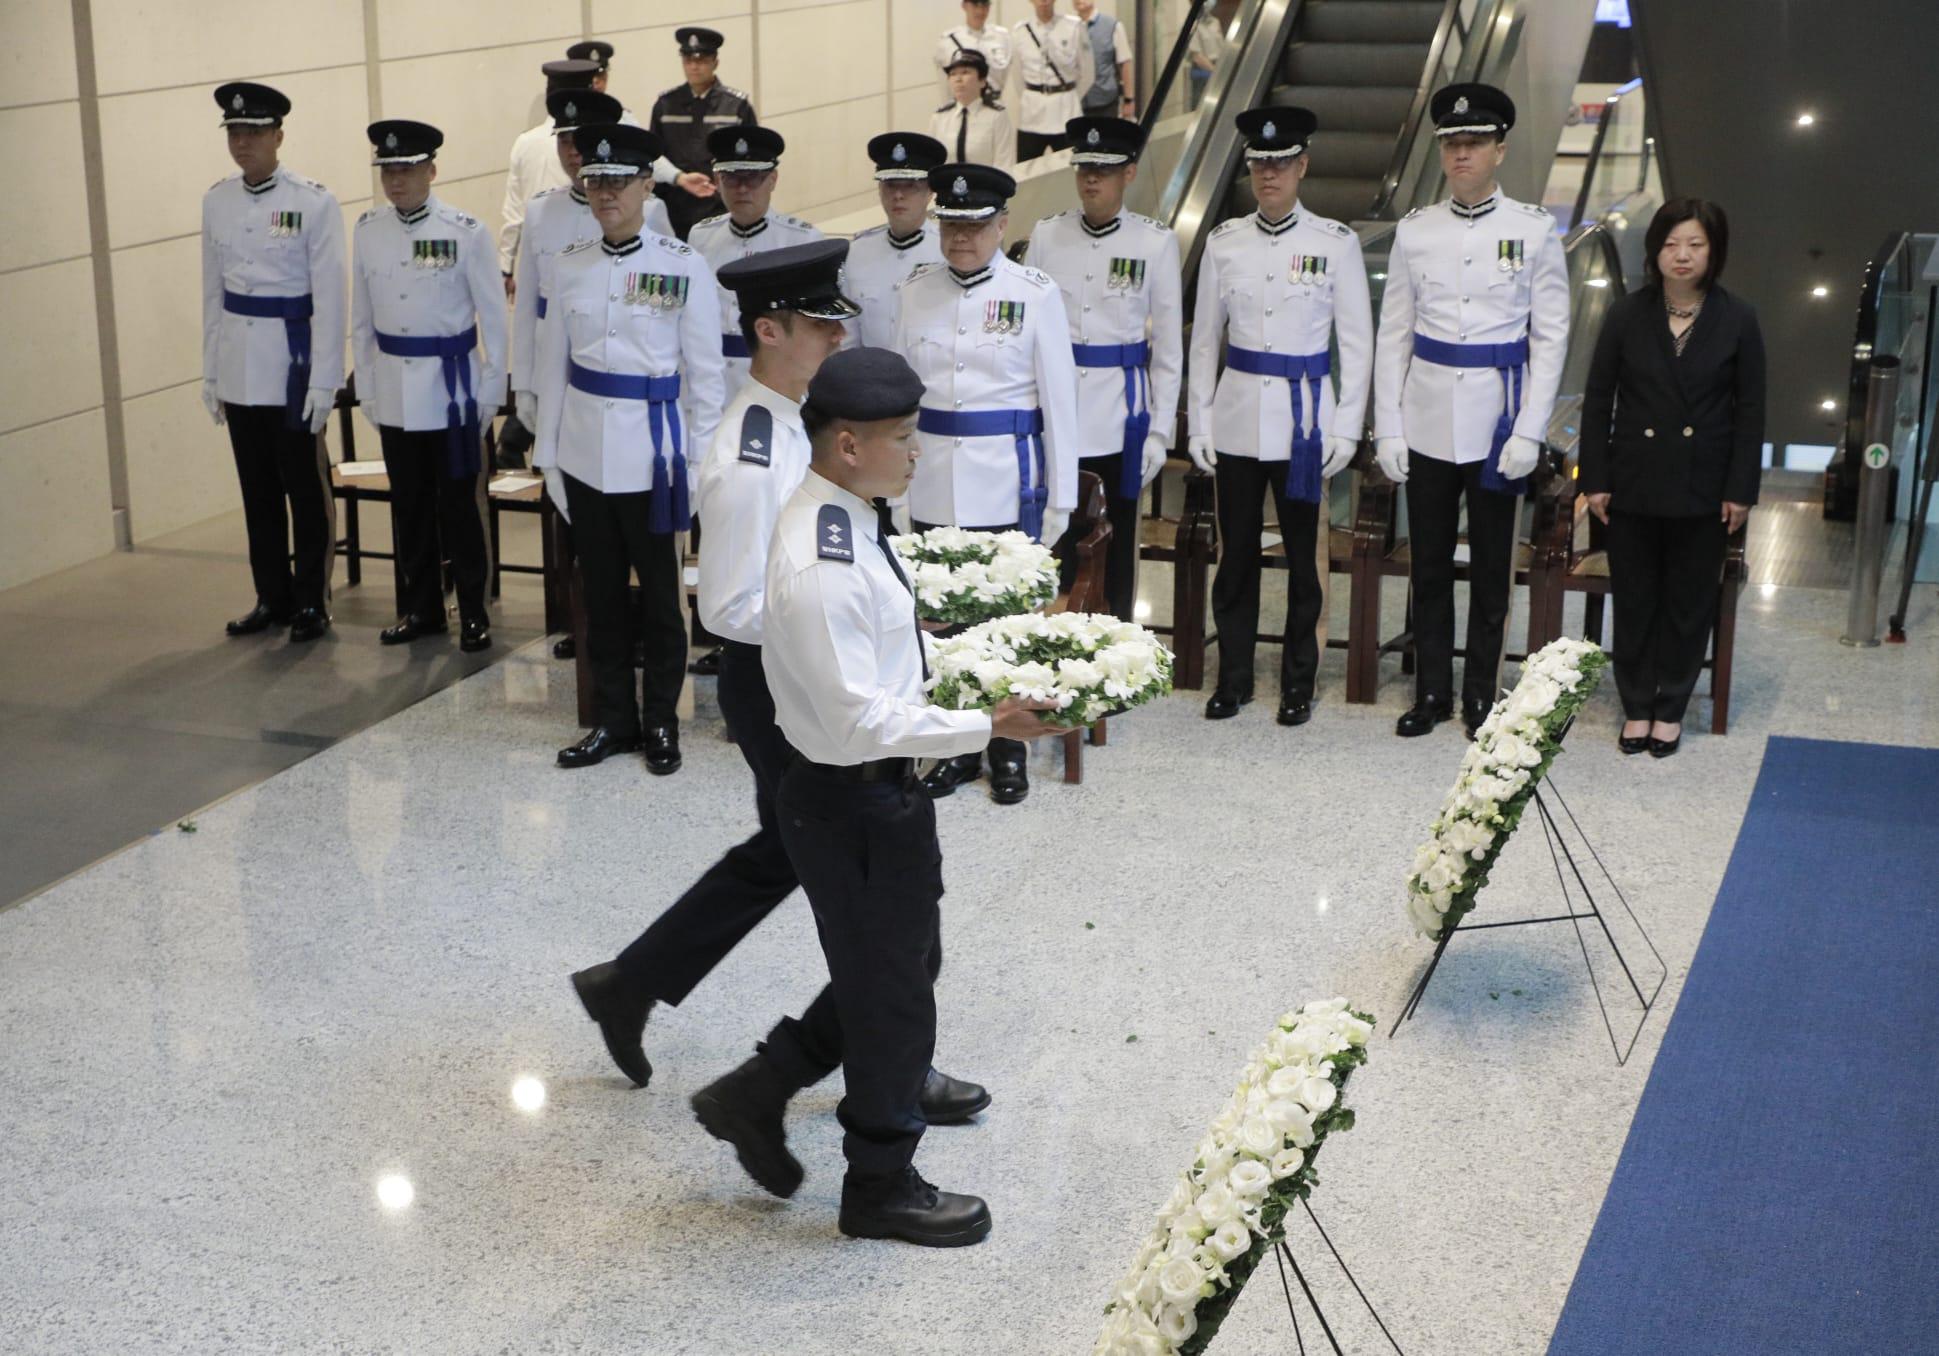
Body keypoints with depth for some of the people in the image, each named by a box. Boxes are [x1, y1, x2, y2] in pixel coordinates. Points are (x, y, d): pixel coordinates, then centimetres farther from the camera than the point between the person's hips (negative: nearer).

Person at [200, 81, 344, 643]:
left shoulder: (314, 202, -9)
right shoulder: (217, 201, 6)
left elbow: (329, 296, -9)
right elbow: (213, 290, 12)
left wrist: (323, 380, -12)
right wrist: (210, 372, 11)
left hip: (291, 365, -5)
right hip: (238, 369, 5)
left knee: (304, 489, 2)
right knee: (258, 489, 12)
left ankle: (310, 602, 13)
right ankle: (272, 597, 23)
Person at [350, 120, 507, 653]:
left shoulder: (465, 232, -9)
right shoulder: (368, 229, 2)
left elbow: (493, 316, -4)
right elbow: (361, 318, 9)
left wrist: (491, 390, -4)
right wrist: (366, 387, 8)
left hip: (451, 387, -4)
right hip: (394, 391, 4)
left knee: (459, 503, 2)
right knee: (408, 504, 11)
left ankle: (473, 612, 14)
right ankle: (421, 607, 24)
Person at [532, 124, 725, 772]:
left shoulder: (685, 268, -7)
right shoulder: (568, 268, 4)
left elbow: (704, 373, -4)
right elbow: (553, 366, 9)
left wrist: (702, 463, -5)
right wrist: (548, 456, 8)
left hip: (652, 452, -4)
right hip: (584, 453, 4)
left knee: (659, 590, 5)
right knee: (600, 590, 11)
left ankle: (660, 719, 20)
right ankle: (613, 718, 23)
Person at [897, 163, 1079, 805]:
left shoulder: (1035, 293, -5)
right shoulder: (915, 291, 4)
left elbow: (1059, 398, -2)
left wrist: (1059, 497, -3)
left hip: (1008, 485, -3)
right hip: (932, 483, 3)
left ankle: (1007, 751, 19)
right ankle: (957, 746, 22)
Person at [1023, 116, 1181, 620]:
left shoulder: (1155, 243, -1)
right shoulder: (1046, 236, 4)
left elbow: (1169, 345, 1)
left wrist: (1159, 430, -2)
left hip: (1120, 419, -1)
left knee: (1116, 548, 7)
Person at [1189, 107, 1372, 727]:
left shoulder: (1336, 243, -1)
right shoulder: (1225, 243, 5)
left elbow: (1357, 342, 1)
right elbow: (1204, 338, 9)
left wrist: (1346, 428, -4)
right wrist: (1199, 423, 5)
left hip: (1303, 419, -2)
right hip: (1237, 419, 2)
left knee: (1302, 554, 4)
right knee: (1236, 553, 7)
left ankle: (1299, 681, 16)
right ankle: (1233, 677, 18)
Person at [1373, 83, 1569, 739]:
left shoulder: (1534, 231, -2)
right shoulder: (1415, 231, 4)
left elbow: (1550, 337, -2)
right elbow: (1392, 334, 6)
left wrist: (1529, 432, -9)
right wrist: (1387, 428, 1)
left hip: (1497, 422, -2)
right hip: (1427, 422, 2)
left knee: (1492, 567, 6)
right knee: (1429, 565, 8)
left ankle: (1481, 695, 18)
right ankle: (1431, 691, 19)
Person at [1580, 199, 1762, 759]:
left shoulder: (1737, 320, -4)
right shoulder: (1627, 316, -3)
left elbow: (1750, 411, -1)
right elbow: (1598, 401, 2)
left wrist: (1740, 490, -4)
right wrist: (1595, 480, -2)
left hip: (1701, 489, 0)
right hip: (1634, 484, 1)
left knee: (1689, 603, 9)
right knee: (1634, 601, 9)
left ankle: (1671, 708, 23)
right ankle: (1637, 706, 23)